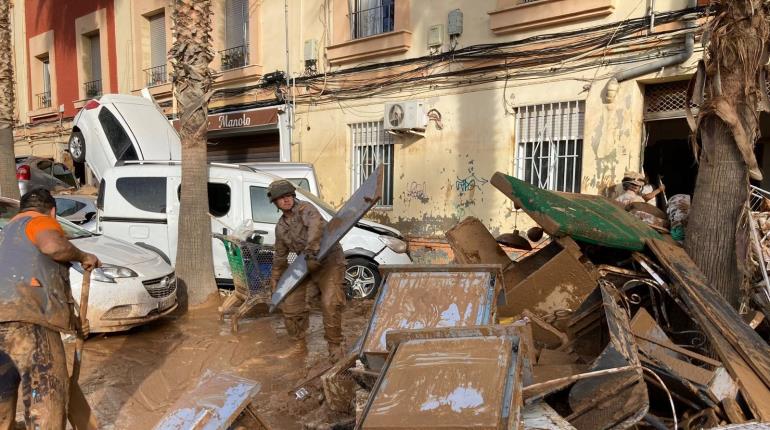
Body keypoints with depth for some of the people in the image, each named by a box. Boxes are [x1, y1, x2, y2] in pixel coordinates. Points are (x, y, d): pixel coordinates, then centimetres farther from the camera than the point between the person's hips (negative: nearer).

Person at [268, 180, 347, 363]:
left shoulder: (305, 208, -11)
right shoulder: (281, 227, 10)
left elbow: (316, 224, -34)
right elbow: (280, 255, 23)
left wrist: (312, 249, -48)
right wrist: (275, 279, 28)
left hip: (330, 260, -7)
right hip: (306, 264, 7)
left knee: (330, 304, -19)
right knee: (290, 304, 5)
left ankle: (335, 346, 0)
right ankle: (299, 343, 27)